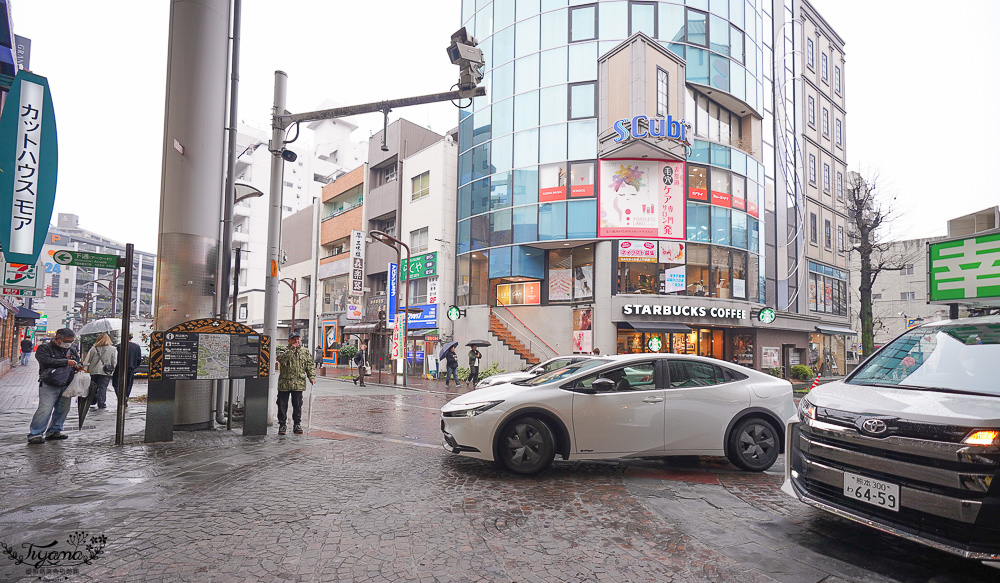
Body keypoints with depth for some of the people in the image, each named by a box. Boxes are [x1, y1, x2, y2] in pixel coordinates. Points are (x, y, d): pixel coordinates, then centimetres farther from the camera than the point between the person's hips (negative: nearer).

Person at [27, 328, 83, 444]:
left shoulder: (72, 350, 16)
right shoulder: (44, 348, -2)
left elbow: (78, 361, 25)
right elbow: (46, 361, -18)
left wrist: (78, 366, 1)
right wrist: (66, 362, -22)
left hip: (66, 385, 6)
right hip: (49, 385, -6)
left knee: (63, 409, 8)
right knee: (45, 409, -12)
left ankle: (54, 431, 21)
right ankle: (35, 434, -5)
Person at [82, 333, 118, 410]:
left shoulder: (93, 348, 5)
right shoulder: (113, 349, 0)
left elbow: (86, 361, 5)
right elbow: (114, 362, -3)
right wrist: (111, 371, 6)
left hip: (93, 371, 2)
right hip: (105, 372, -2)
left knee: (93, 387, 17)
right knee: (103, 388, -1)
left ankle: (92, 402, 25)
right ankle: (101, 404, -2)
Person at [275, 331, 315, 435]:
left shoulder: (305, 352, 10)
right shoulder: (285, 350, 1)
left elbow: (309, 366, 13)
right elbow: (280, 358, -20)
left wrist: (312, 377, 2)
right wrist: (291, 349, -21)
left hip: (298, 384, 2)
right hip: (284, 383, -2)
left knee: (297, 405, 6)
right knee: (282, 405, 3)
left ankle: (297, 425, 16)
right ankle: (282, 425, 15)